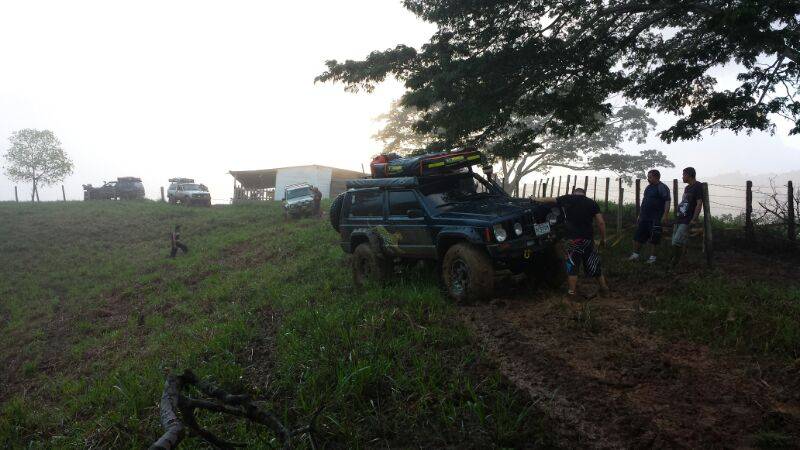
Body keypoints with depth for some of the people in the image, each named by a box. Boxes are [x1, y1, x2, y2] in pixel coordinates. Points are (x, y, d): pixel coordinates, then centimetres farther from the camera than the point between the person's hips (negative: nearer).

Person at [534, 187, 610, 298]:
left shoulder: (567, 199, 4)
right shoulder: (592, 202, 7)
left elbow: (549, 199, 17)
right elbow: (601, 222, 1)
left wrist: (535, 199, 33)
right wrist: (603, 239, 11)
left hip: (573, 239, -2)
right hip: (588, 239, 2)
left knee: (572, 266, 6)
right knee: (594, 265, 15)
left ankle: (572, 292, 7)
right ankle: (604, 288, 23)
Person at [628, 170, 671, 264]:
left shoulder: (662, 188, -8)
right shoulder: (648, 187, 16)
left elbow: (667, 202, -15)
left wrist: (665, 215, -23)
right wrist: (640, 215, 20)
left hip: (655, 219, -7)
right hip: (644, 217, 8)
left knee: (653, 239, -1)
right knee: (637, 236, 7)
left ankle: (652, 257, 9)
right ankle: (635, 254, 17)